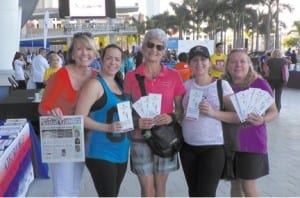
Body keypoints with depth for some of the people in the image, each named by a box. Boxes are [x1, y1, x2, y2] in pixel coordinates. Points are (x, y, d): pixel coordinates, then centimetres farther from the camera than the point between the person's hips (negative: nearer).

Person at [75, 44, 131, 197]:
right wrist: (108, 127, -26)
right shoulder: (95, 84, -11)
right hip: (101, 153, -8)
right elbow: (80, 118, -17)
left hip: (121, 152, 8)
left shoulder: (119, 84, 12)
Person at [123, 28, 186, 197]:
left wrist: (172, 117, -15)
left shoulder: (173, 76, 0)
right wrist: (136, 121, -14)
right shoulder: (131, 76, -1)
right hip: (141, 139, -1)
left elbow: (181, 108, 6)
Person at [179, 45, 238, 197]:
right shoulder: (186, 86, 5)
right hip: (188, 147, 4)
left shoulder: (222, 85, -7)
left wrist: (213, 112, -22)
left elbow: (238, 116, -11)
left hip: (213, 147, -4)